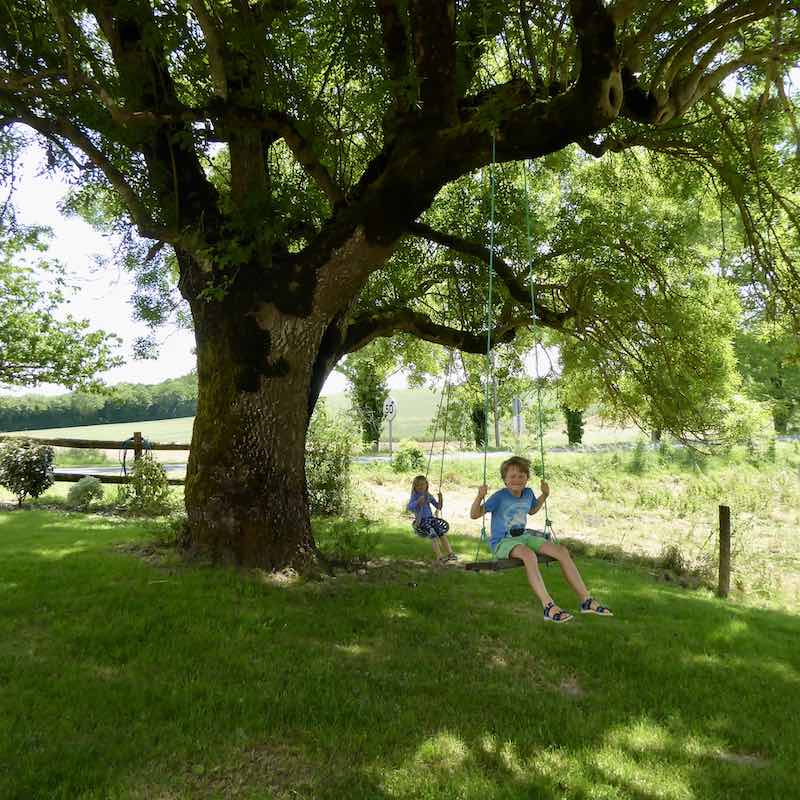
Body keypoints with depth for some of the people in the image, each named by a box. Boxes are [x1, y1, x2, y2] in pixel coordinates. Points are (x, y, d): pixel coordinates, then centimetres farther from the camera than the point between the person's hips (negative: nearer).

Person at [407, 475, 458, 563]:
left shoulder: (429, 496, 11)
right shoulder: (414, 496, -2)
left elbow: (438, 507, 15)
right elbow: (409, 507, -20)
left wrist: (440, 499, -3)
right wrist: (418, 502, -34)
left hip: (430, 519, 4)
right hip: (420, 521, -4)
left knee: (442, 533, -17)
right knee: (433, 535, -25)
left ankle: (450, 553, -20)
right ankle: (439, 556, -27)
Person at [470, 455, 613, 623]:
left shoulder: (528, 493, 6)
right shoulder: (500, 497, -13)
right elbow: (474, 515, -14)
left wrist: (544, 495, 17)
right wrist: (480, 497, -32)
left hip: (524, 536, 7)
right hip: (502, 542, -7)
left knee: (562, 551, -11)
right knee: (528, 554, -40)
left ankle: (586, 600, -7)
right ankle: (548, 607, -43)